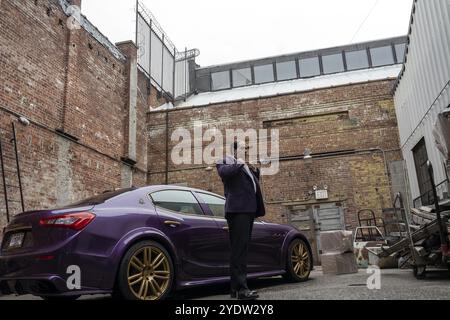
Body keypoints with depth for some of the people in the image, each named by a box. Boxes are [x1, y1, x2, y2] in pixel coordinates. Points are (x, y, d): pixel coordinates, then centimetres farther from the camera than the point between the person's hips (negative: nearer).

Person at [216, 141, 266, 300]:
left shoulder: (247, 167, 27)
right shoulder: (226, 161, 2)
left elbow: (254, 184, 33)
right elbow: (223, 172, -20)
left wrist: (255, 170, 17)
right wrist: (239, 164, -8)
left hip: (248, 210, 9)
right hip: (237, 210, -9)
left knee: (242, 249, 10)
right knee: (239, 249, -11)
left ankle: (236, 288, 16)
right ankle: (241, 288, -12)